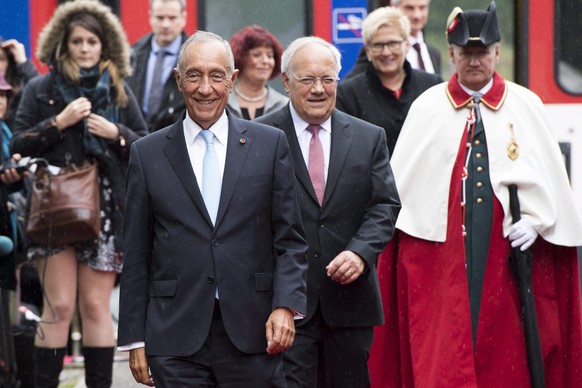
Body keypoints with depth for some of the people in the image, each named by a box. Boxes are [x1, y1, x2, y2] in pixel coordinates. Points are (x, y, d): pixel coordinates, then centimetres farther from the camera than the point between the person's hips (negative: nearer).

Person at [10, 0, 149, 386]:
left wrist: (115, 133, -7)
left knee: (96, 306, 1)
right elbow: (19, 145, 0)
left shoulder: (118, 91, 11)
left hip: (105, 211, 1)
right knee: (59, 306, -7)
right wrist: (58, 123, -12)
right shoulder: (41, 90, 6)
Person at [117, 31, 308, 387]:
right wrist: (134, 338, 3)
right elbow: (136, 255, 7)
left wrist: (285, 305, -9)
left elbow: (290, 239, 6)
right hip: (176, 344, 0)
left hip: (252, 333, 0)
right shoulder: (148, 154, 7)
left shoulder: (270, 144, 7)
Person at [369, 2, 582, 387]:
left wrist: (535, 221, -7)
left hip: (505, 255, 1)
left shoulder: (527, 107, 7)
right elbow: (400, 183, 5)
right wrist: (397, 226, -6)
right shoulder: (427, 108, 6)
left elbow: (550, 177, 6)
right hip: (439, 256, -1)